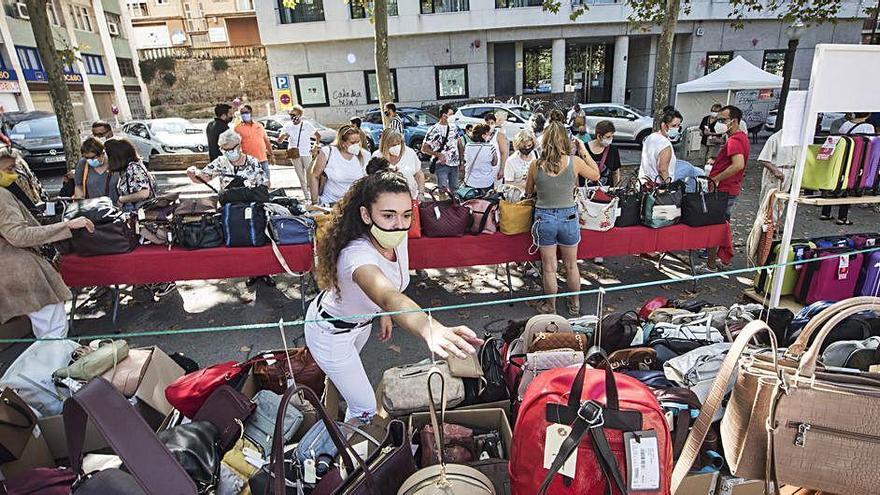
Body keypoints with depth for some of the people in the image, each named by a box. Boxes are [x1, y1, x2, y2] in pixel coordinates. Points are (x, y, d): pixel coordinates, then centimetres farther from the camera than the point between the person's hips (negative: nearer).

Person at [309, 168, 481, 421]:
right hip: (330, 333, -6)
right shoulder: (357, 255, -44)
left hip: (361, 319, 6)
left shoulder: (397, 238, -21)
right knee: (365, 409, 6)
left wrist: (384, 312, 3)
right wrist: (431, 330, -82)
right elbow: (390, 297, -66)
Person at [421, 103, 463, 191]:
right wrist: (438, 154, -20)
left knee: (454, 189, 12)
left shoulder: (454, 127, 8)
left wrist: (461, 159, 7)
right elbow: (424, 148, -8)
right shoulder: (434, 129, -8)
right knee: (443, 190, -8)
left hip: (455, 164, 5)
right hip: (442, 165, -5)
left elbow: (459, 143, 16)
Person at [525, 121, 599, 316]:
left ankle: (550, 306, 30)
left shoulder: (535, 165, -11)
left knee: (549, 268, 14)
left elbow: (528, 191, 6)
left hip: (544, 218, -1)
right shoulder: (574, 162, -12)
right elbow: (596, 175, 8)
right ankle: (575, 305, 36)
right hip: (569, 217, 1)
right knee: (571, 265, 19)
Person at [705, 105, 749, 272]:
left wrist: (716, 179, -27)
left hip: (723, 190, -10)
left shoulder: (734, 140, -20)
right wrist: (716, 162, 16)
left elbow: (738, 165, -33)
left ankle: (711, 263, 4)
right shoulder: (742, 136, 13)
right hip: (731, 189, 10)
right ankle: (724, 256, 33)